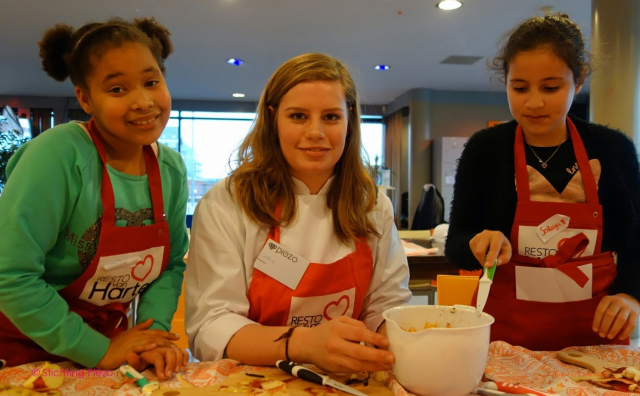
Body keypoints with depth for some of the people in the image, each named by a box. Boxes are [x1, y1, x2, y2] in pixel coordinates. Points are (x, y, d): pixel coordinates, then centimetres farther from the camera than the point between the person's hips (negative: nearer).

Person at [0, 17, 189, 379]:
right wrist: (98, 351, -21)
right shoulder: (59, 155, -23)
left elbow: (171, 265, -2)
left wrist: (154, 332, -17)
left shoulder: (172, 169, -7)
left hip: (105, 337, 4)